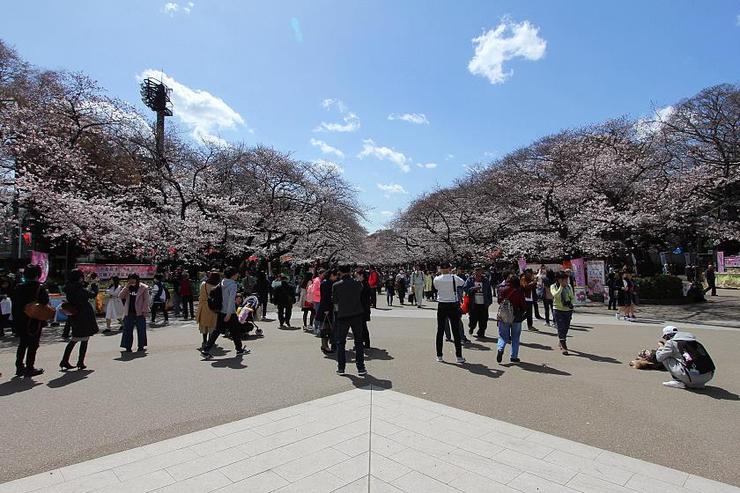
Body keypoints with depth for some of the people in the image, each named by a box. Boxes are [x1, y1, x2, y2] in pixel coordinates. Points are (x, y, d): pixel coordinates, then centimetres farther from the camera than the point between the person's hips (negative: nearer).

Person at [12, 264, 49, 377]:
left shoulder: (19, 288, 3)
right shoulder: (39, 288, -14)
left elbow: (13, 300, 6)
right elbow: (45, 302, -17)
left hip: (20, 321, 6)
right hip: (35, 321, -6)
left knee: (22, 344, 18)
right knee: (33, 345, 3)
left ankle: (19, 367, 23)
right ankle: (29, 368, 5)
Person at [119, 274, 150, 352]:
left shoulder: (144, 288, -4)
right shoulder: (127, 288, 11)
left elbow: (146, 300, -5)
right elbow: (120, 296, 0)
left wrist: (144, 310, -12)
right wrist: (126, 287, -9)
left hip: (139, 313, -4)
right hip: (129, 313, 4)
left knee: (141, 330, 4)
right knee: (127, 330, 5)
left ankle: (141, 346, 15)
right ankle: (128, 347, 12)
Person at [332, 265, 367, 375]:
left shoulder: (336, 285, -8)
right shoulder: (357, 283, -4)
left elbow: (334, 302, 0)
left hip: (342, 316, -1)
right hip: (357, 315, 1)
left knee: (340, 342, 13)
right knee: (358, 342, 9)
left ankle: (341, 367, 16)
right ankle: (360, 368, 8)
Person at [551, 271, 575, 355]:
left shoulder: (569, 286, 9)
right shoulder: (553, 287, -4)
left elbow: (572, 297, 14)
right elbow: (555, 295, -22)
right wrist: (561, 286, -19)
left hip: (568, 310, 5)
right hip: (558, 310, -5)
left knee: (565, 329, 12)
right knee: (561, 329, -9)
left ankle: (561, 343, 31)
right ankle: (564, 347, -7)